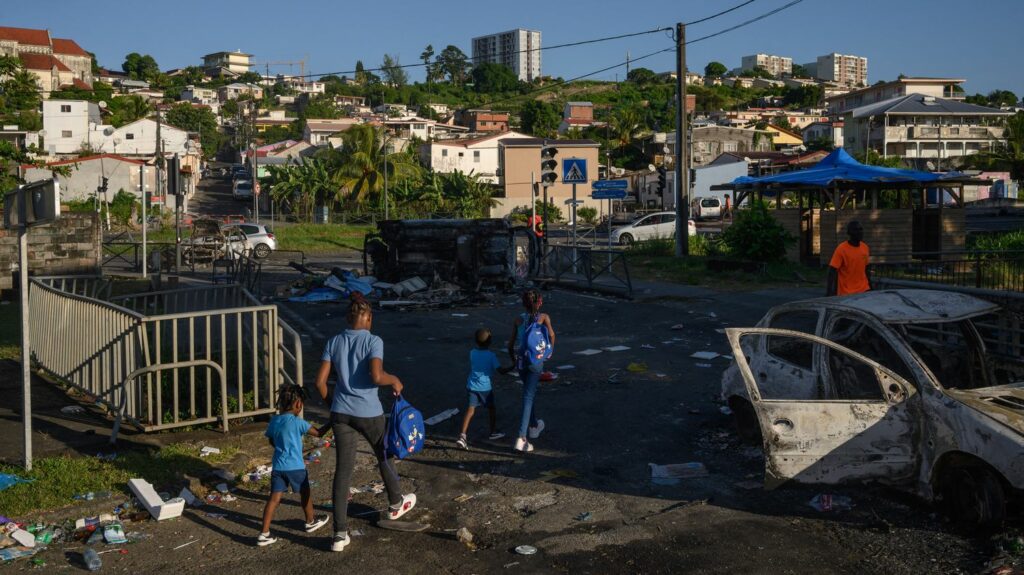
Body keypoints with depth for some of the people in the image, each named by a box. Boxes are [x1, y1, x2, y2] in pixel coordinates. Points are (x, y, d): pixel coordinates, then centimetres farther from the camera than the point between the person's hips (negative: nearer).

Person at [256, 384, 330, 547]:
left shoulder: (274, 421, 4)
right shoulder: (298, 422, -13)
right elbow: (317, 433, -8)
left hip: (278, 466, 4)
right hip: (295, 466, -4)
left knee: (274, 498, 3)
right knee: (305, 494, 18)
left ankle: (264, 534, -3)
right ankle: (311, 522, 38)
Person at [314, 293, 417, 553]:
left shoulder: (334, 342, 2)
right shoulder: (373, 341, -11)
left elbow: (320, 381, 0)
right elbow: (376, 376, -25)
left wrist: (331, 404, 15)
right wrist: (395, 381, -5)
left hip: (341, 413, 3)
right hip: (369, 413, -3)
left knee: (343, 470, 3)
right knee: (384, 456, 23)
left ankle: (340, 533, 1)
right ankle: (396, 504, 44)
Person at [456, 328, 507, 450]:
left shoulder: (472, 353, 2)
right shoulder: (491, 355, -10)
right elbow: (500, 370, -11)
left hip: (472, 386, 3)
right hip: (485, 387, -3)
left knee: (470, 410, -1)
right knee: (492, 408, 18)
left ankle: (462, 435, -15)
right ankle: (493, 432, 32)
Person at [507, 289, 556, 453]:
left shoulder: (518, 319, 5)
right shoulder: (543, 317, -1)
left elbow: (511, 344, 4)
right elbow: (551, 335, -15)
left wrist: (513, 360, 19)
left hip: (521, 361, 4)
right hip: (536, 361, -4)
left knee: (530, 392, 26)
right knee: (528, 397, -4)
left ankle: (534, 426, 44)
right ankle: (521, 437, -13)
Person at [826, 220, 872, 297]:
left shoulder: (865, 247, 5)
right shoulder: (841, 249, -12)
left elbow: (866, 268, 16)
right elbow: (832, 271, -14)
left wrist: (870, 286, 17)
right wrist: (829, 292, -20)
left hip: (864, 291, 5)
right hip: (846, 293, -5)